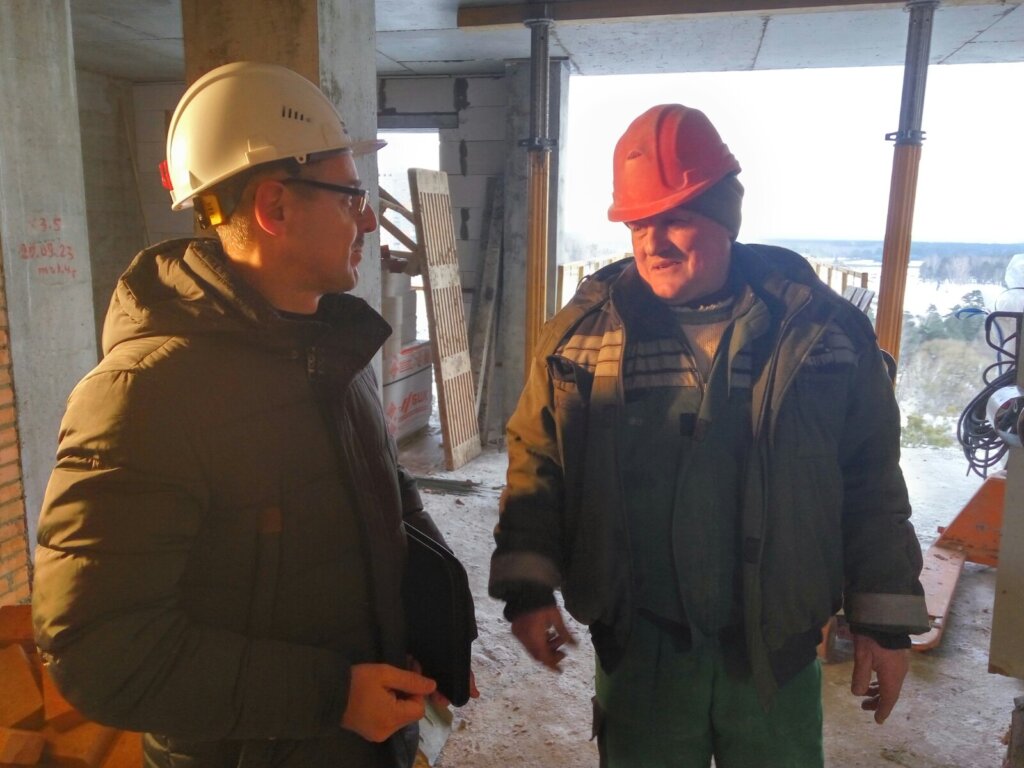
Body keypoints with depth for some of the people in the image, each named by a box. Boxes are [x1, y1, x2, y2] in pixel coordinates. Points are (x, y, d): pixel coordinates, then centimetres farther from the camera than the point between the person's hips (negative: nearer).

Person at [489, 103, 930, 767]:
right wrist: (528, 587, -5)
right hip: (637, 645, 0)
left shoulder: (822, 327, -6)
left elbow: (873, 484, 0)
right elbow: (536, 463, 0)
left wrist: (885, 621, 2)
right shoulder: (584, 328, -5)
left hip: (778, 651, 0)